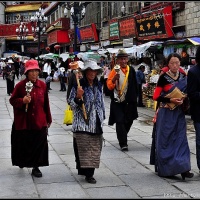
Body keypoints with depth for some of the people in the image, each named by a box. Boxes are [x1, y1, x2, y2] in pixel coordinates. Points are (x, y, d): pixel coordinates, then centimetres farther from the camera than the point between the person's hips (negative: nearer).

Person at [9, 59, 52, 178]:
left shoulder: (42, 85, 1)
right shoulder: (20, 85, -8)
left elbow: (46, 103, 7)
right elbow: (12, 100, -2)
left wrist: (48, 119, 11)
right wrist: (22, 101, -22)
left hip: (39, 121, 2)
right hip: (23, 122, -2)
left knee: (39, 144, 2)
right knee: (23, 144, 11)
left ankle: (36, 167, 15)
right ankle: (22, 161, 38)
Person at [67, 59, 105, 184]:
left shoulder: (98, 85, 12)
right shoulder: (79, 85, -6)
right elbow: (70, 102, -6)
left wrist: (103, 116, 22)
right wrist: (78, 97, -25)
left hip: (96, 122, 6)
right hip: (83, 122, -6)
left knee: (95, 147, 7)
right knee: (84, 148, -7)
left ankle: (88, 171, 17)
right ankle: (88, 173, -2)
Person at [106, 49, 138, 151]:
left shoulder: (131, 70, 6)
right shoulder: (114, 70, -5)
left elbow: (134, 85, 14)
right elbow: (109, 85, -12)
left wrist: (134, 97, 13)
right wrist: (114, 78, -29)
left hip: (129, 101, 4)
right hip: (117, 101, -4)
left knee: (129, 120, 14)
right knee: (120, 121, -9)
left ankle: (122, 138, 38)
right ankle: (123, 143, -7)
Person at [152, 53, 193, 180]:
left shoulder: (184, 77, 8)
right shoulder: (164, 77, -6)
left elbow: (187, 94, 19)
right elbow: (156, 96, -11)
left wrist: (183, 100, -2)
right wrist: (170, 100, -21)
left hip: (179, 113, 4)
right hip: (166, 113, -4)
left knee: (180, 139, -1)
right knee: (165, 140, 2)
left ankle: (183, 167, -2)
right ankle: (165, 169, 13)